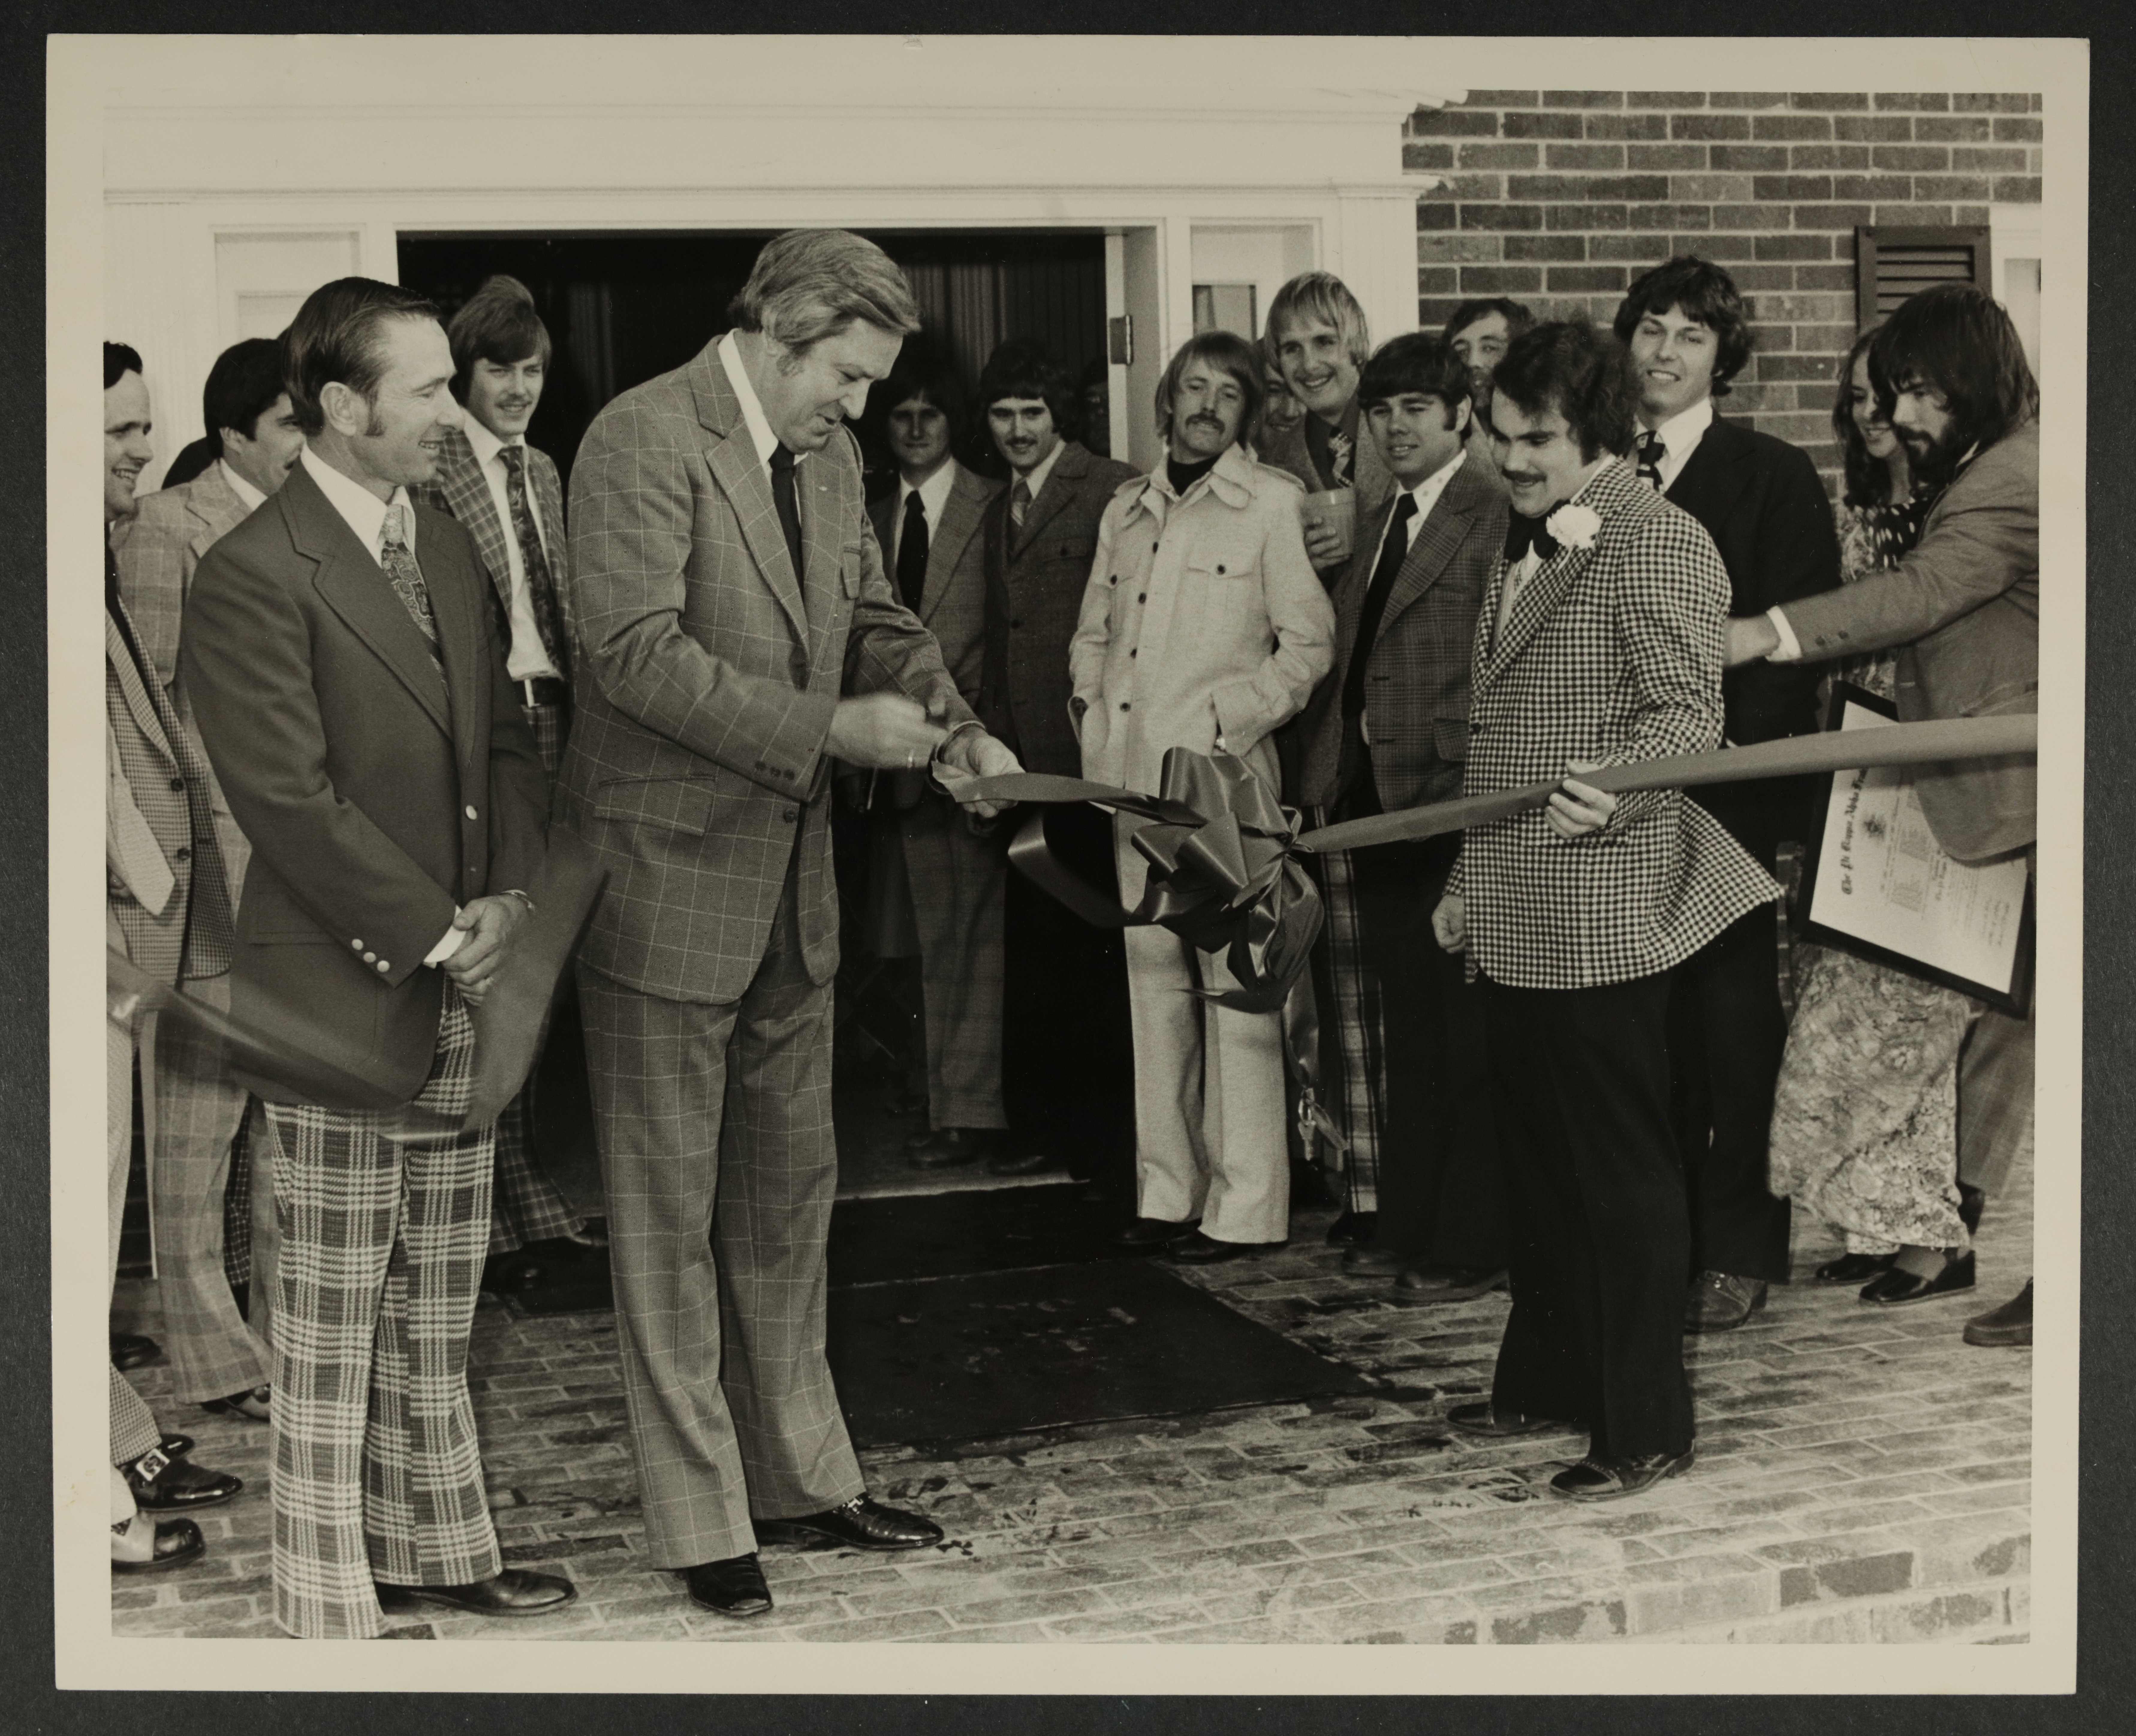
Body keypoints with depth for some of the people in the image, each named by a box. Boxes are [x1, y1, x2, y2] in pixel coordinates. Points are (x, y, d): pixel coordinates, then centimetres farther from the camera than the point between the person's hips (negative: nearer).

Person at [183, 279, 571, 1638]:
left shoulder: (449, 548, 13)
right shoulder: (255, 577, -14)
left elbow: (506, 738, 15)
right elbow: (294, 802, -18)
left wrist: (510, 898, -1)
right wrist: (441, 934, -14)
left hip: (463, 994, 7)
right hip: (346, 1005, -7)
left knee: (439, 1316, 16)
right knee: (333, 1332, 3)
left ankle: (437, 1548, 29)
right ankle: (333, 1608, 12)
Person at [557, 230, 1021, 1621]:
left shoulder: (829, 453, 9)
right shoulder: (645, 441, -17)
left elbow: (874, 617, 19)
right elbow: (636, 649, -25)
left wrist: (956, 729, 1)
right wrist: (829, 730, -25)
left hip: (789, 876, 8)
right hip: (667, 875, -8)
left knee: (792, 1192, 17)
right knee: (670, 1208, 3)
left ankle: (802, 1478, 29)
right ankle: (702, 1521, 11)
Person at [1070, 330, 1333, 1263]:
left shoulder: (1273, 501, 0)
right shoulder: (1127, 506, 16)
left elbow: (1307, 644, -3)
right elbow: (1092, 632, 24)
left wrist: (1229, 723, -10)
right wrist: (1094, 711, 8)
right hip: (1132, 770, 6)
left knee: (1234, 981, -6)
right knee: (1153, 972, 8)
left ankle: (1246, 1204, -3)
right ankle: (1168, 1189, 15)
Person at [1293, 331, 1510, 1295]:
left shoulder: (1500, 515, -10)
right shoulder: (1378, 527, 17)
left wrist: (1478, 793, -18)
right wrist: (1326, 785, 11)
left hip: (1459, 807, -8)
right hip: (1380, 806, 8)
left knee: (1469, 1030, 0)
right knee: (1408, 1027, 15)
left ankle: (1472, 1242, 8)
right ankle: (1406, 1226, 24)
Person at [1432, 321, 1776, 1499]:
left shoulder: (1659, 543, -11)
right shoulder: (1522, 542, 17)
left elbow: (1689, 713, -18)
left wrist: (1615, 784, -38)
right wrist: (1467, 878, 22)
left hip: (1604, 916, -9)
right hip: (1514, 919, 9)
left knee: (1619, 1171, -3)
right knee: (1537, 1163, 16)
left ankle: (1646, 1428, 4)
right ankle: (1546, 1381, 28)